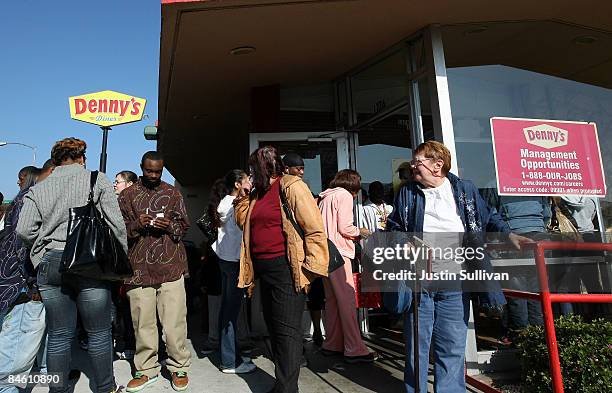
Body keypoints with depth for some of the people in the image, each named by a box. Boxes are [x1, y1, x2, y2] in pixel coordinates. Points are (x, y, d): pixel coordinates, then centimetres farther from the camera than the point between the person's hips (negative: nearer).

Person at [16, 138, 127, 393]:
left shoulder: (38, 189, 12)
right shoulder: (97, 180, 4)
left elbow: (24, 230, 0)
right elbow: (116, 224, -3)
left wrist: (45, 247, 17)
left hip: (49, 264, 3)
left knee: (59, 334, 13)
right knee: (99, 333, 9)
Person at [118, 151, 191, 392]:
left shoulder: (173, 193, 11)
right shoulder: (126, 196, 10)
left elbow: (184, 226, 11)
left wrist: (169, 226, -10)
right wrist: (136, 225, -12)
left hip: (170, 267, 0)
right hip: (139, 269, 1)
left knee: (174, 322, -1)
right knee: (143, 323, 5)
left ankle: (179, 368, 14)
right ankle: (146, 370, 21)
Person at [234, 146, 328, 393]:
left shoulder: (291, 187, -9)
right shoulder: (258, 193, 17)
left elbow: (315, 229, -14)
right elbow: (243, 222, 24)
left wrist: (312, 267, -17)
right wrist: (243, 196, 13)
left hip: (286, 269, -9)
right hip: (264, 269, 9)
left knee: (287, 330, -3)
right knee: (273, 327, 16)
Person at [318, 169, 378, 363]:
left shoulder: (325, 197, 20)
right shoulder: (345, 195, -5)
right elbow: (345, 227, -13)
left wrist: (353, 235, 18)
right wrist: (360, 232, 5)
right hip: (338, 252, -9)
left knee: (332, 299, 13)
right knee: (347, 299, -6)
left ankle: (332, 344, 19)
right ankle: (354, 350, -3)